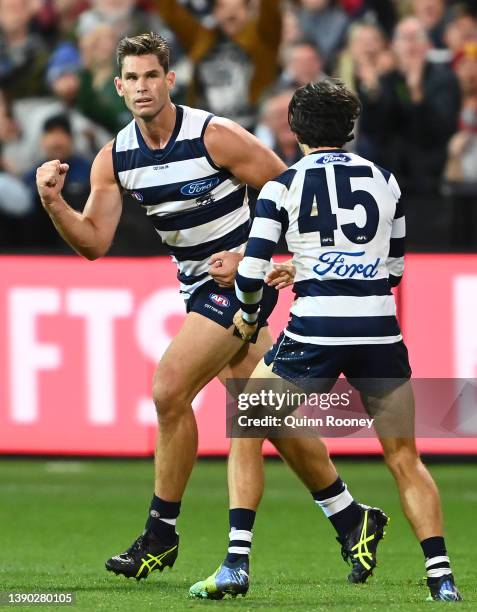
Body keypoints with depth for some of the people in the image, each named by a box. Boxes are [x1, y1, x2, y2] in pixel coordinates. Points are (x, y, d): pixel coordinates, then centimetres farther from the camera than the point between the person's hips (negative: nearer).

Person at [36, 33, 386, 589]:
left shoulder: (214, 136, -16)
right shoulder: (115, 158, 0)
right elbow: (93, 242, -3)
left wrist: (251, 256, -16)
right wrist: (53, 203, -20)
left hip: (242, 278, -7)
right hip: (198, 287, 7)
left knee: (169, 388, -17)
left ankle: (161, 534, -6)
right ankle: (352, 520, 22)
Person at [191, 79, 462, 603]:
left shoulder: (284, 185, 2)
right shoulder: (385, 180, 12)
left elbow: (250, 272, -1)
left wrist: (248, 314, 18)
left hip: (315, 327, -2)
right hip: (380, 329, 3)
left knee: (246, 434, 15)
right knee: (405, 460, 10)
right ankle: (441, 575, -3)